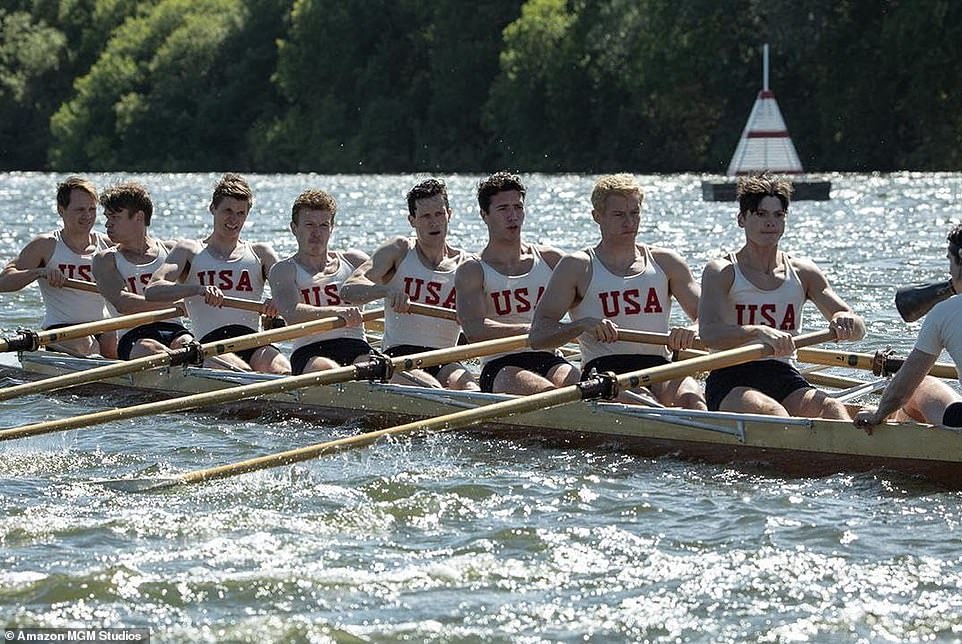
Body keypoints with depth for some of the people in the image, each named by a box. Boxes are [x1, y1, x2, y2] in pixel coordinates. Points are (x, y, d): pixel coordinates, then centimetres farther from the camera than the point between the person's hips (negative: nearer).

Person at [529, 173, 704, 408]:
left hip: (659, 371, 2)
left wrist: (692, 332, -13)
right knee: (635, 400, -37)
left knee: (690, 396, -33)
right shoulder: (577, 267, 10)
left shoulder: (665, 263, 18)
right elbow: (537, 336, 2)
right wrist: (584, 324, -17)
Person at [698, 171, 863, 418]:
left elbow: (857, 329, 8)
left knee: (832, 409, -28)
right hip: (731, 382, -3)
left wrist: (846, 322, -18)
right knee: (772, 412, -36)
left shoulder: (802, 273, 13)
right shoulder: (722, 272, 1)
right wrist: (759, 332, -35)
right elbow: (708, 334, -17)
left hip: (784, 377, 3)